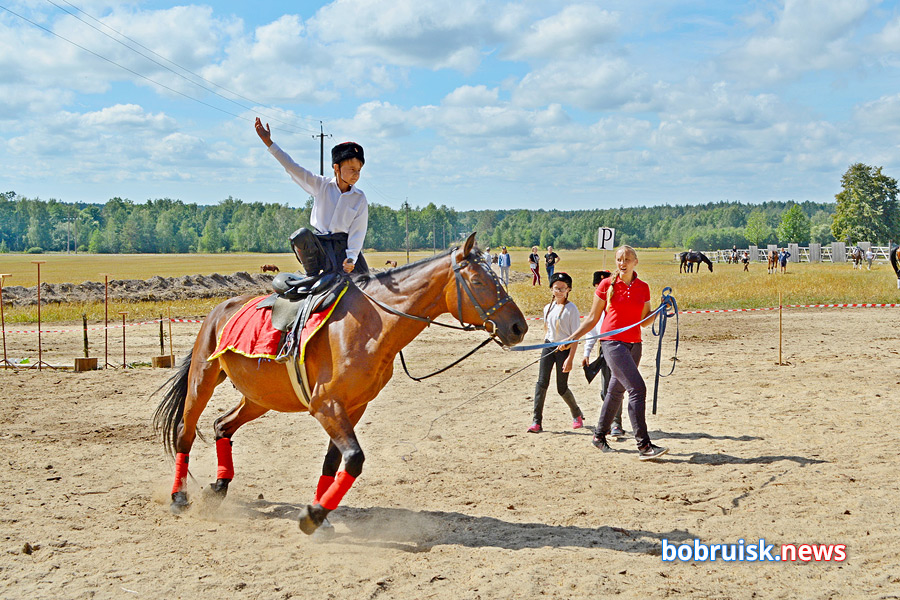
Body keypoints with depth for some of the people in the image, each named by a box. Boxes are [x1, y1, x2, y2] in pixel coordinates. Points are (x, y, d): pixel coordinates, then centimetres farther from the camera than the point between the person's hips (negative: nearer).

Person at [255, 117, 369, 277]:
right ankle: (313, 277, -12)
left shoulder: (360, 199, 2)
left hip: (343, 246, 1)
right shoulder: (321, 185, 2)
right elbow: (293, 168, -1)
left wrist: (351, 257, -16)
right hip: (319, 243, -1)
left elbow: (358, 230, -2)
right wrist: (269, 143, -7)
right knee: (301, 235, -32)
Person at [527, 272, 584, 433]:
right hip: (548, 347, 5)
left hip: (564, 349, -5)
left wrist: (570, 358, -17)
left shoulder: (571, 309, -8)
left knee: (562, 388, 1)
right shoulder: (548, 308, 10)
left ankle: (577, 414, 29)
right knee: (542, 382, -10)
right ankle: (536, 422, -10)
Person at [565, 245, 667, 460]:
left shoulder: (643, 288, 8)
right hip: (612, 342, -5)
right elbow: (593, 319, 4)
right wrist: (573, 338, -1)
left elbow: (644, 321, 14)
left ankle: (600, 436, 32)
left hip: (634, 344, 5)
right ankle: (644, 445, -19)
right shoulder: (607, 285, -2)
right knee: (637, 388, -18)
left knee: (617, 390, 14)